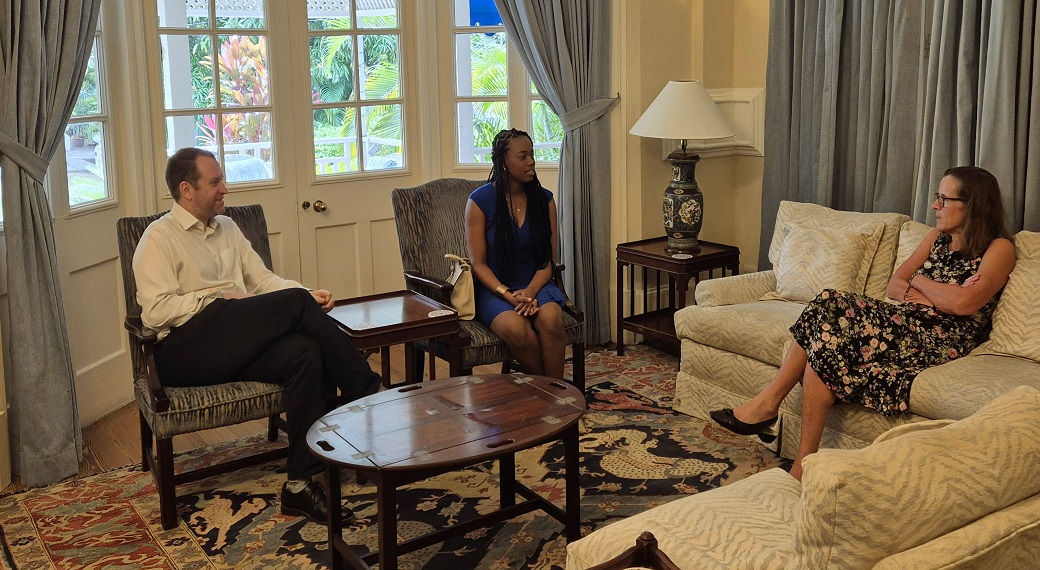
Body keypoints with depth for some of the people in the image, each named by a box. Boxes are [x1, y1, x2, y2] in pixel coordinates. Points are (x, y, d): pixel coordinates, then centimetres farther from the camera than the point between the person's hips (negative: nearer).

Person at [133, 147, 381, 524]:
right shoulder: (160, 237, 4)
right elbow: (157, 310, -8)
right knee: (294, 302, -25)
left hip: (240, 347, 6)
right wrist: (218, 300, -10)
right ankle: (368, 394, -15)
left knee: (305, 352, -29)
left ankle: (301, 484, -28)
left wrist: (308, 295, 2)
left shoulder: (227, 228, 26)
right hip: (183, 352, -6)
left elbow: (263, 278, 21)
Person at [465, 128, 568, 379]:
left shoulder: (544, 199, 4)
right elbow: (478, 263, -5)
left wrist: (531, 291, -14)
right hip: (494, 288, -2)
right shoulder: (480, 200, -6)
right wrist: (508, 295, -19)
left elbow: (549, 258, 4)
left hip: (536, 284, 3)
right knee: (517, 330, -33)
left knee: (551, 320, -31)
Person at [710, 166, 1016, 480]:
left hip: (942, 339, -7)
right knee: (829, 304, -20)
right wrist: (912, 295, -8)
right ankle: (767, 402, -23)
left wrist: (919, 281, -2)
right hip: (906, 323, 7)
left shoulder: (999, 248, -2)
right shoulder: (939, 236, 20)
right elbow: (895, 284, 15)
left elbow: (964, 303, -18)